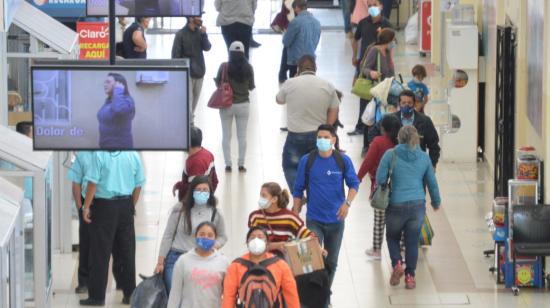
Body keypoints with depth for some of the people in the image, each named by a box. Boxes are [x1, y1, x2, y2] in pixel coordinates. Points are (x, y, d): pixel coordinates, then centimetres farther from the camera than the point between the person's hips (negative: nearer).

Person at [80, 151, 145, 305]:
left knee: (100, 253, 2)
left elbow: (93, 183, -14)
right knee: (127, 252, 11)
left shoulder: (99, 154, -13)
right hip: (126, 206, 4)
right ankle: (129, 294, 16)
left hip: (104, 205, -4)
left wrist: (86, 206, -6)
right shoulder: (134, 155, 0)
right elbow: (138, 185, 6)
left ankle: (97, 296, 3)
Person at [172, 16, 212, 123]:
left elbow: (207, 47, -1)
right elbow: (175, 54, -9)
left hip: (199, 72, 6)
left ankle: (190, 122, 23)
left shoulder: (200, 32, 7)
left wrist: (204, 34, -16)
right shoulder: (181, 34, -9)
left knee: (195, 98, 12)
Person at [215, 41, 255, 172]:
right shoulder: (248, 68, -8)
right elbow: (251, 87, 0)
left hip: (227, 104, -1)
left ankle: (228, 164, 9)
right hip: (243, 104, 1)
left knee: (226, 136, 10)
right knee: (242, 136, 11)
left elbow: (217, 83, -4)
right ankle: (241, 164, 12)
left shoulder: (224, 66, -13)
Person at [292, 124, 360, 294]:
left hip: (336, 219, 2)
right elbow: (298, 190, 2)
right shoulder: (307, 161, -5)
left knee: (331, 262, 12)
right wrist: (295, 215, 1)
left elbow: (354, 183, 1)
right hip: (314, 219, -2)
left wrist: (347, 203, -18)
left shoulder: (343, 160, -4)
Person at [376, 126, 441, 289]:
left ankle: (397, 263, -1)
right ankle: (410, 276, 12)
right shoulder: (424, 157, 3)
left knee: (392, 237, 20)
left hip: (396, 205, -2)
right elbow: (432, 182, 11)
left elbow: (380, 179, -8)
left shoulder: (390, 155, -6)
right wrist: (436, 202, 27)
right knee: (412, 241, 11)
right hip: (418, 205, 2)